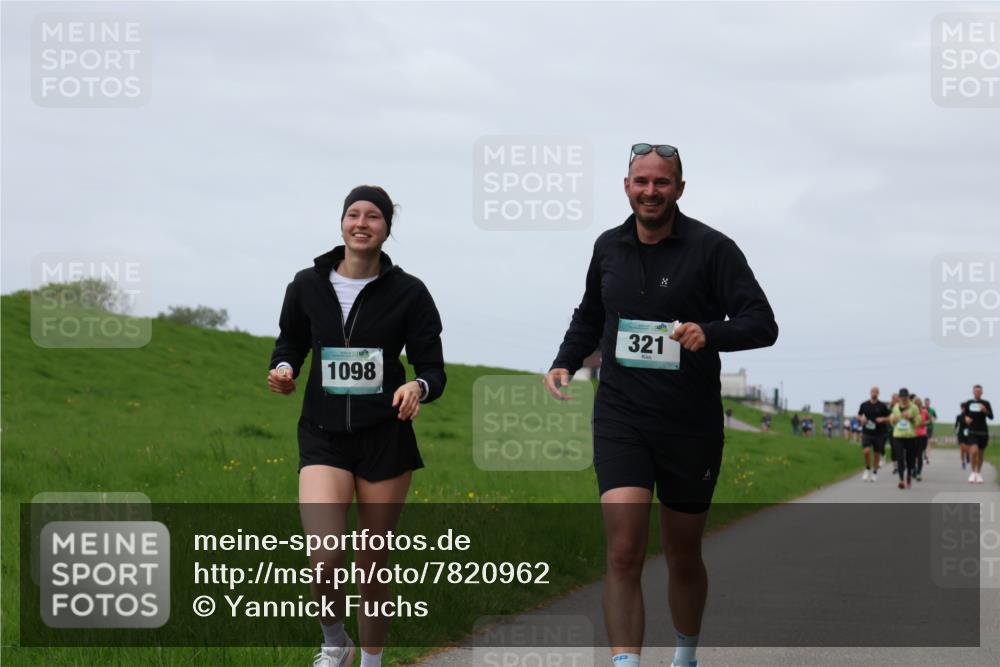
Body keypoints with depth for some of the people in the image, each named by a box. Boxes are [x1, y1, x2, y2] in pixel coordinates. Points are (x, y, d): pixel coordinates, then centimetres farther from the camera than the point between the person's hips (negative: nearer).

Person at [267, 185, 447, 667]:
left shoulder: (408, 293, -2)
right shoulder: (308, 285, 2)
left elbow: (433, 370, 0)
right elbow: (291, 342, 19)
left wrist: (418, 388, -23)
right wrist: (283, 370, -3)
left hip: (385, 440, 0)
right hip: (323, 435, 0)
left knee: (372, 567, 6)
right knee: (325, 560, -18)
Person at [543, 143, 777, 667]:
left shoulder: (711, 249, -6)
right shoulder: (608, 247, 8)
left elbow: (762, 324, -11)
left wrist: (709, 334, -29)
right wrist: (565, 363, 8)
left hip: (691, 426, -2)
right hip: (620, 418, 2)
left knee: (683, 558, 14)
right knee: (623, 554, -14)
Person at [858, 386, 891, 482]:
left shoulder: (882, 406, -1)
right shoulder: (864, 405, 3)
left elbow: (889, 418, 4)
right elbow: (859, 415, 17)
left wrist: (883, 419, -15)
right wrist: (862, 419, -5)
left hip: (879, 433, 0)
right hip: (866, 432, 0)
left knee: (877, 453, 6)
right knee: (866, 451, -17)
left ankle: (874, 473, 22)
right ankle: (867, 469, 5)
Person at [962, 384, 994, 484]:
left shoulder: (986, 404, 2)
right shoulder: (968, 403, 4)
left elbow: (991, 417, -3)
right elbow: (963, 415, 13)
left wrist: (985, 411, -22)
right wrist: (966, 418, -9)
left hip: (983, 432, 1)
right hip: (972, 431, -1)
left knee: (980, 454, 10)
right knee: (974, 451, -19)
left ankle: (979, 474, 27)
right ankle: (973, 473, -2)